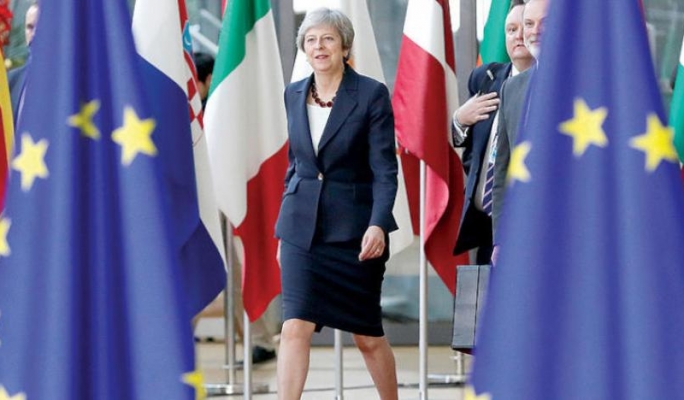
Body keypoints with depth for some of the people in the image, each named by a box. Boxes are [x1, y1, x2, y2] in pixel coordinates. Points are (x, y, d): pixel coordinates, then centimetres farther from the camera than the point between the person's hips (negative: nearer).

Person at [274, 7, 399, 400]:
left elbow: (385, 169, -11)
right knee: (296, 326, -9)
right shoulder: (295, 94, 8)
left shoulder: (372, 94, -7)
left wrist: (378, 224, -24)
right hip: (302, 229, 3)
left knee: (368, 334, 7)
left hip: (354, 230, -3)